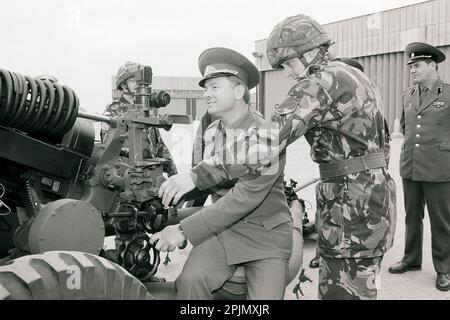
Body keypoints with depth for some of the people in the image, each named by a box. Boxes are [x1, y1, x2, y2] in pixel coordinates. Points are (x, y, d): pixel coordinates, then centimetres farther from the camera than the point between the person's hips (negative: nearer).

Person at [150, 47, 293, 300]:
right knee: (191, 279, -24)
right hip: (222, 227, 4)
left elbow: (245, 197, -24)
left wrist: (185, 231, -26)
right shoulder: (210, 133, 7)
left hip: (266, 234, -3)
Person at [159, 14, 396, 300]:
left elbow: (268, 141, -27)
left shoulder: (321, 82, -15)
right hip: (376, 195, 10)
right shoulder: (355, 76, 16)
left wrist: (197, 175, -28)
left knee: (341, 292, 0)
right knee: (361, 289, 19)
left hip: (352, 205, -10)